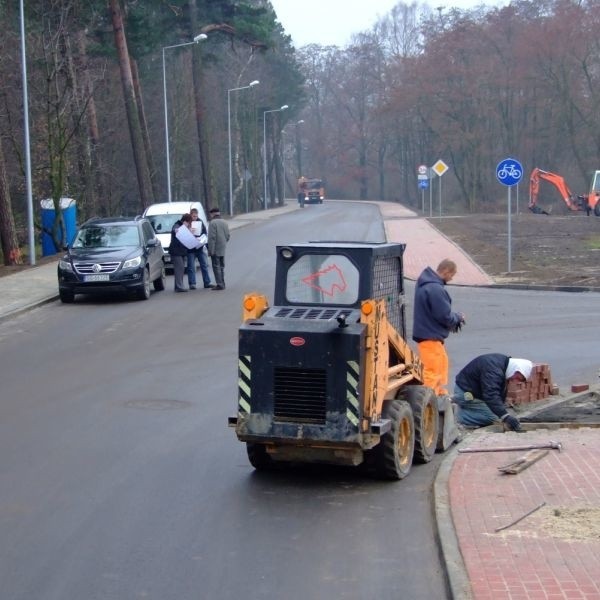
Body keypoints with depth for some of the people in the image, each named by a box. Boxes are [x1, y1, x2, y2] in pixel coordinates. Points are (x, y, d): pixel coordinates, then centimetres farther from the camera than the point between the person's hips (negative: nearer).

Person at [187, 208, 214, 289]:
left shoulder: (200, 221, 6)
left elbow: (205, 233, 8)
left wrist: (201, 239, -10)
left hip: (200, 247, 4)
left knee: (204, 264, 7)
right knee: (191, 266, -1)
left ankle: (207, 282, 13)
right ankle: (192, 284, 4)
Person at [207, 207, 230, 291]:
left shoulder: (213, 223, -13)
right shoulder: (224, 222, 11)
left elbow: (212, 237, -18)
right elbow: (228, 236, 14)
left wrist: (211, 250, -17)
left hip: (215, 249, -7)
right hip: (223, 249, 8)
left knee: (216, 267, -4)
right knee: (222, 267, 15)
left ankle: (220, 284, -7)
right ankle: (222, 284, 18)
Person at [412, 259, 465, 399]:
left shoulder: (425, 282, 7)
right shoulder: (435, 289, -26)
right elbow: (445, 316, -22)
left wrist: (454, 319, 6)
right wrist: (458, 318, -2)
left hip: (427, 333, 11)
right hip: (431, 336, -11)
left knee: (442, 363, 24)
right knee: (432, 371, -6)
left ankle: (441, 394, 36)